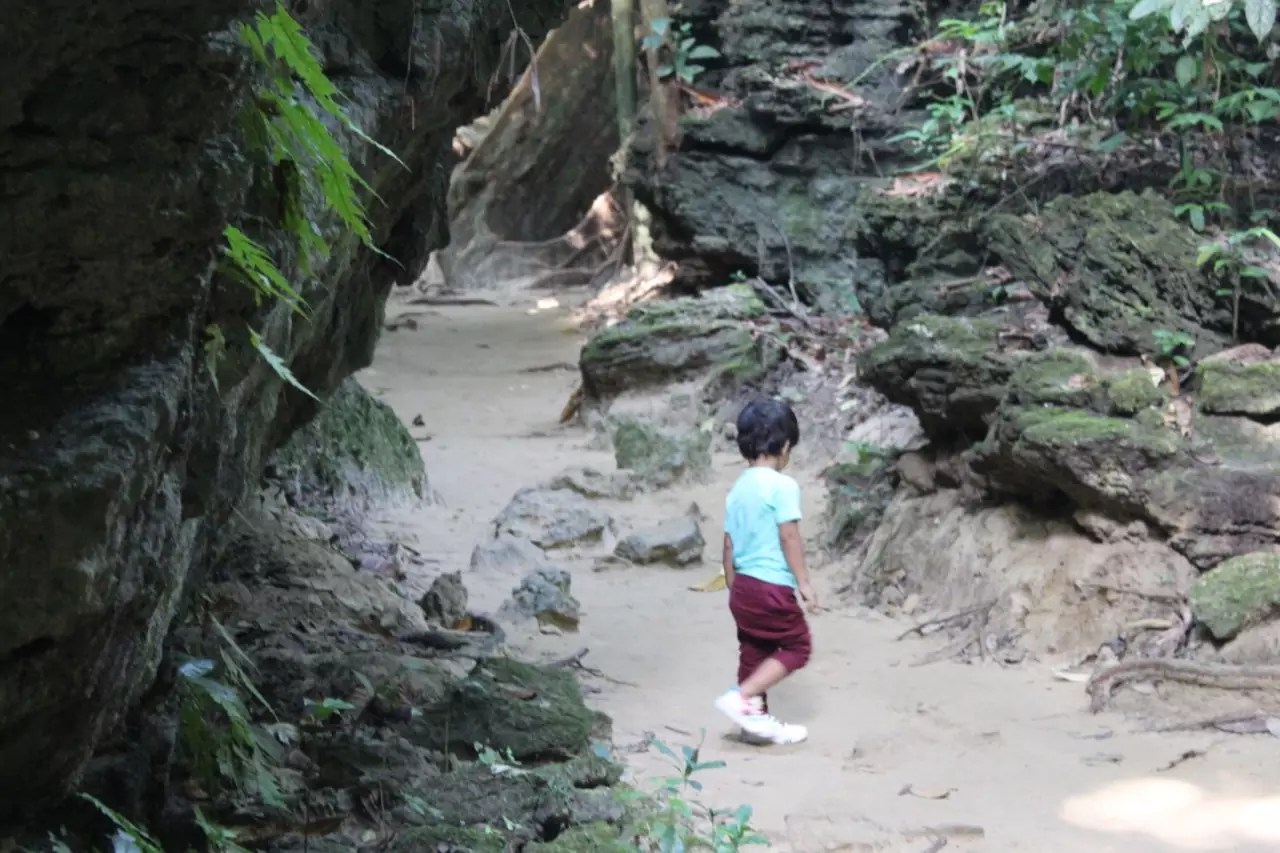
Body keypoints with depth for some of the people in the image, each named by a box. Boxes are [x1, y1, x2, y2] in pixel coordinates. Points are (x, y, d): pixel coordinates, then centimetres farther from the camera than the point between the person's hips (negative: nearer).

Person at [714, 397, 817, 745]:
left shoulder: (737, 489, 9)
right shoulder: (782, 486, -12)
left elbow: (729, 545, 12)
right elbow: (789, 537, -16)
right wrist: (804, 582, -9)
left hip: (744, 586, 8)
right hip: (773, 587, -8)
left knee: (754, 651, 15)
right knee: (796, 646, 4)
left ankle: (757, 718, 22)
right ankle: (742, 697, -6)